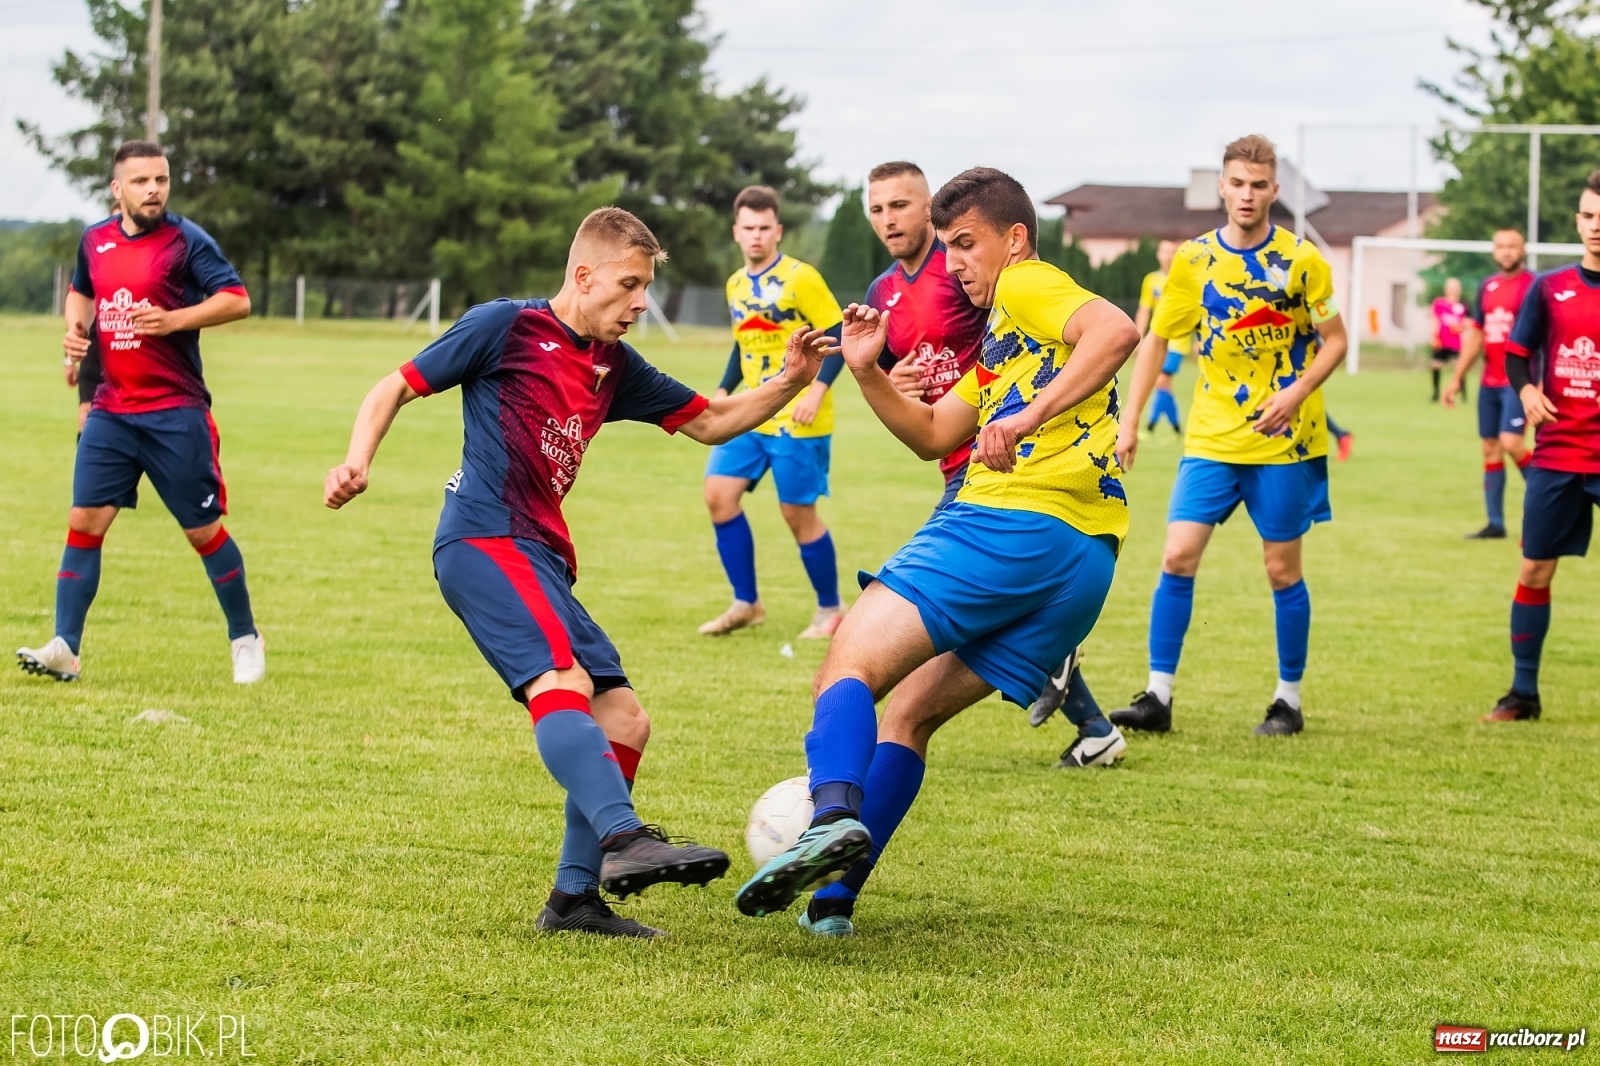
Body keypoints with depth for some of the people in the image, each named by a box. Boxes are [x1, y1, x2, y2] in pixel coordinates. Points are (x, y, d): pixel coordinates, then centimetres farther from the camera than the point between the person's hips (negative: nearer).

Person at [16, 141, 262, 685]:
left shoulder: (187, 241, -8)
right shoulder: (95, 241, 8)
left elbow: (237, 300, -12)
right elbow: (80, 291, 28)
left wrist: (174, 320, -23)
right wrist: (75, 326, 8)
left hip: (176, 414, -4)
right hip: (110, 411, 4)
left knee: (204, 530, 2)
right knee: (84, 522, -4)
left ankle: (246, 640, 19)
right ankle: (65, 649, -3)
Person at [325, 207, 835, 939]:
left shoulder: (613, 366, 19)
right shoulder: (506, 327, 0)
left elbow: (711, 422, 23)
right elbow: (394, 390, 3)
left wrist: (787, 383, 6)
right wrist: (358, 463, -14)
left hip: (542, 558, 9)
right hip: (483, 539, -9)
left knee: (624, 722, 3)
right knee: (562, 681, -30)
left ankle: (575, 897, 6)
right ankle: (625, 838, -47)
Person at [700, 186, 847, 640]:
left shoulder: (801, 278, -12)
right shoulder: (735, 285, 10)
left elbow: (838, 336, -13)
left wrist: (818, 389, -23)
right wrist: (723, 391, 12)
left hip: (798, 421, -7)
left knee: (798, 514, -3)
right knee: (719, 494, -3)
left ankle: (830, 609, 15)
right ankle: (746, 603, 8)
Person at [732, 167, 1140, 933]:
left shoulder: (1028, 284, 5)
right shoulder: (1001, 342, 33)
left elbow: (1117, 331, -16)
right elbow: (933, 437, 31)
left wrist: (1028, 416, -24)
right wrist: (868, 374, 17)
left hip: (1012, 520, -9)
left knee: (848, 667, -14)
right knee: (909, 713, 17)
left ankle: (835, 814, -41)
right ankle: (835, 893, 10)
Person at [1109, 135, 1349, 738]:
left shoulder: (1301, 260, -6)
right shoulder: (1194, 260, 1)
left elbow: (1334, 340, -2)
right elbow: (1156, 340, 8)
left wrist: (1295, 394, -18)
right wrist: (1129, 422, 2)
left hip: (1284, 440, -2)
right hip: (1211, 437, 2)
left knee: (1282, 570, 3)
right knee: (1178, 557, -7)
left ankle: (1289, 700, 17)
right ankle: (1158, 697, -1)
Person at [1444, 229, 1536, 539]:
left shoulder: (1533, 286, -7)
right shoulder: (1488, 287, 13)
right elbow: (1475, 335, 19)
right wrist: (1456, 379, 16)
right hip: (1490, 382, 7)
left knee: (1511, 442, -18)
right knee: (1490, 449, 7)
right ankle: (1495, 523, 13)